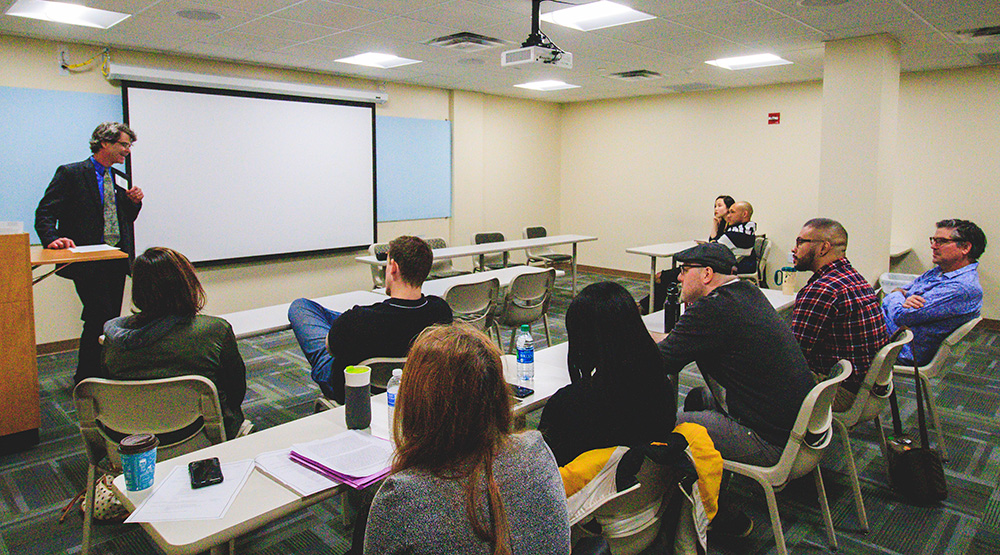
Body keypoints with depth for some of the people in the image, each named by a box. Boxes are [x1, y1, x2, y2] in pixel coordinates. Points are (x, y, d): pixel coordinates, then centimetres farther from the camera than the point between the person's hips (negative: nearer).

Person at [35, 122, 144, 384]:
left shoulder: (117, 178, 16)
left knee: (110, 320, 11)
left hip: (117, 261, 7)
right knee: (99, 320, -9)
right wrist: (53, 239, -26)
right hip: (89, 262, -7)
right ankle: (86, 378, 6)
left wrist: (134, 202, 3)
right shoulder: (70, 174, -5)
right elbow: (44, 213, -8)